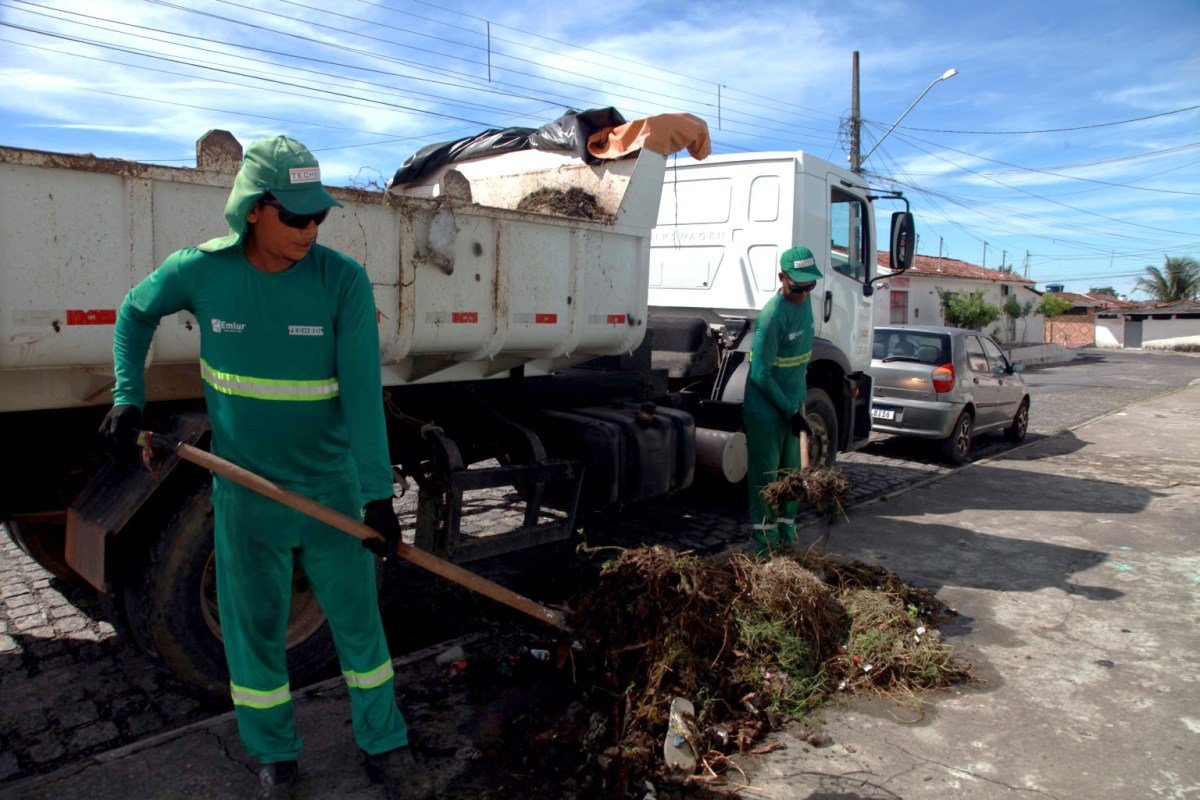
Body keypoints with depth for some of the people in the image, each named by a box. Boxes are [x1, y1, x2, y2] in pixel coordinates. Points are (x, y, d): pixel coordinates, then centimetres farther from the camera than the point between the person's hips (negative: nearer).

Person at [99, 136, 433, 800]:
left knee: (356, 615, 10)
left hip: (331, 484, -1)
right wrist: (128, 398, 4)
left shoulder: (343, 279, -16)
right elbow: (135, 313, 13)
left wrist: (378, 493, -21)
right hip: (245, 485, 2)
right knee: (253, 623, 13)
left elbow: (362, 392, -19)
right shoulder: (200, 271, -10)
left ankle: (383, 745, 31)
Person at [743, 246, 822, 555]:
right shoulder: (772, 317, -22)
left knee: (790, 474, 13)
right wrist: (790, 411, -16)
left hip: (792, 407, 8)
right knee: (765, 477, 0)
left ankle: (787, 539, 24)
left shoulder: (805, 302, 5)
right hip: (766, 412, -8)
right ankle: (765, 546, 8)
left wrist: (801, 403, 17)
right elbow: (760, 375, -21)